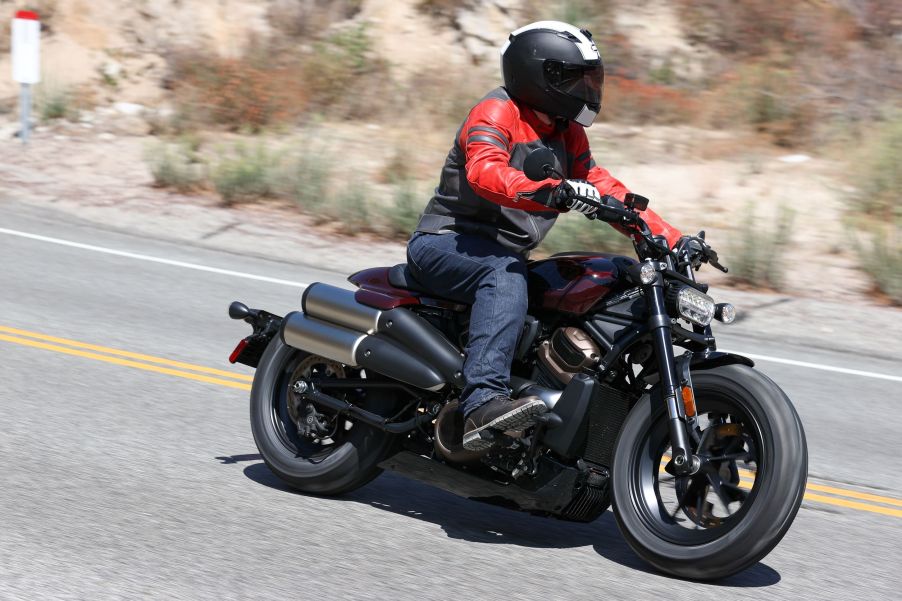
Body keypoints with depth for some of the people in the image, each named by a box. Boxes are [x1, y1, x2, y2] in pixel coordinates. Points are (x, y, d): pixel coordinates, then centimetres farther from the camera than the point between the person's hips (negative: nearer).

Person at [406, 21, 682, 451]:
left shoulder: (567, 134, 14)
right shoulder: (496, 113, -13)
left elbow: (603, 187, 11)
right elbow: (484, 173, -32)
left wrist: (669, 238, 0)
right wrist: (551, 192, -49)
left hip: (503, 258, 9)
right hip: (445, 244, -8)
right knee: (505, 273, -38)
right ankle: (483, 400, -51)